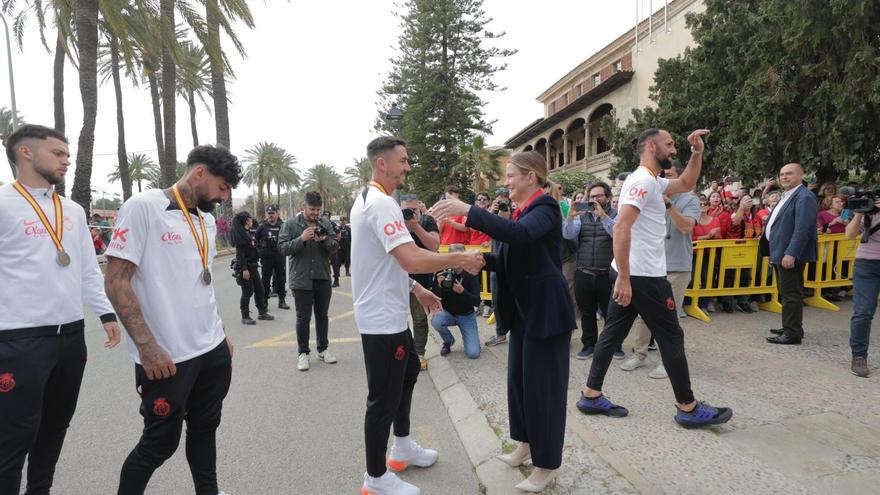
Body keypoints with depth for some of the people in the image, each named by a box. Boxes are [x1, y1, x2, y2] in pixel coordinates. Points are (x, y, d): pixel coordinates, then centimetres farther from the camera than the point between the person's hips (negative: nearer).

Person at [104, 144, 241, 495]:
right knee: (160, 443, 8)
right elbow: (116, 282, -16)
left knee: (204, 429, 19)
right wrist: (147, 346, -20)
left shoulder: (207, 220, 11)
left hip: (212, 350, 7)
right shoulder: (143, 207, -12)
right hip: (167, 357, -7)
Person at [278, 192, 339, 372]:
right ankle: (302, 353, 18)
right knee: (303, 318, 5)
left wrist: (325, 240, -19)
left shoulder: (325, 224, 5)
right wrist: (301, 239, -25)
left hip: (323, 279, 3)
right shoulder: (290, 224, -4)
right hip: (301, 280, -3)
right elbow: (282, 248, -11)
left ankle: (323, 349, 28)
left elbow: (335, 247, 2)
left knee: (322, 315, 14)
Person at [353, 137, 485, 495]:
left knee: (408, 372, 25)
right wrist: (458, 258, -19)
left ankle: (402, 447, 41)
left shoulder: (368, 199, 12)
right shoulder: (382, 204, -22)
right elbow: (412, 260, -33)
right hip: (382, 318, -11)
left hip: (389, 313, 11)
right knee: (384, 397, 2)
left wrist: (416, 290, 16)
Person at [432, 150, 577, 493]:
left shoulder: (545, 207, -13)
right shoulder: (522, 211, 14)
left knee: (543, 383, -1)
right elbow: (509, 260, 11)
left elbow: (520, 235, -35)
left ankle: (547, 463, 14)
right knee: (518, 377, 16)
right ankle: (527, 443, 33)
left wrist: (468, 211, -38)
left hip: (546, 310, -9)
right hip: (523, 309, 9)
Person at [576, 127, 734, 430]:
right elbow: (621, 227, -25)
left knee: (613, 333, 11)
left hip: (630, 275, 10)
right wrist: (625, 278, -27)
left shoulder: (653, 182, 16)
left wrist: (697, 152, 18)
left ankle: (591, 395, 17)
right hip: (644, 276, -10)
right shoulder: (643, 180, -15)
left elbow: (687, 184, 32)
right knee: (671, 338, 2)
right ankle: (688, 408, 15)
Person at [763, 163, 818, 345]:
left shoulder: (804, 197, -14)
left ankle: (793, 334, 2)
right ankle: (790, 327, 28)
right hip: (781, 254, 10)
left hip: (791, 255, -10)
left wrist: (790, 254, -26)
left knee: (791, 294, -5)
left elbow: (802, 229, -22)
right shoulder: (786, 196, 17)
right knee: (785, 293, 17)